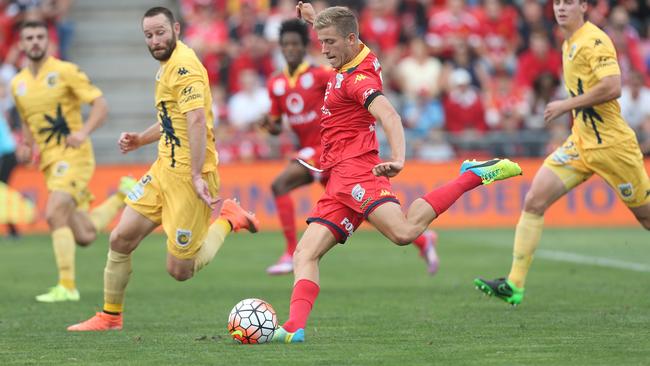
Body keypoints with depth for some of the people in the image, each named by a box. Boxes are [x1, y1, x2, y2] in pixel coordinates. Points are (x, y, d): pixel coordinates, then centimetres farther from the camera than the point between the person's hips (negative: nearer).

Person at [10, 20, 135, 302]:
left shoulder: (65, 71, -5)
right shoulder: (18, 84, 12)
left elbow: (101, 105, -8)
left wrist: (84, 132, -24)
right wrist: (25, 146, 7)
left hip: (74, 155, -6)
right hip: (50, 162, 6)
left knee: (54, 214, -24)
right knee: (84, 236, 4)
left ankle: (67, 286, -16)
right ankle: (123, 196, 32)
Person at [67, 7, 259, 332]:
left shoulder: (184, 66, -17)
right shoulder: (168, 65, 15)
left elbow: (196, 121, -26)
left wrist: (197, 176, -31)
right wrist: (142, 139, 15)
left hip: (188, 176, -9)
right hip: (164, 169, 9)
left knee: (180, 270, -4)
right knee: (121, 239, 4)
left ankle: (228, 220, 15)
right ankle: (110, 316, 17)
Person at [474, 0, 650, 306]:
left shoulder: (594, 41, -15)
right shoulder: (569, 44, 12)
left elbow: (612, 87, -26)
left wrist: (566, 105, -19)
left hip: (611, 143, -8)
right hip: (580, 143, 8)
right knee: (534, 200, -6)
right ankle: (514, 285, -7)